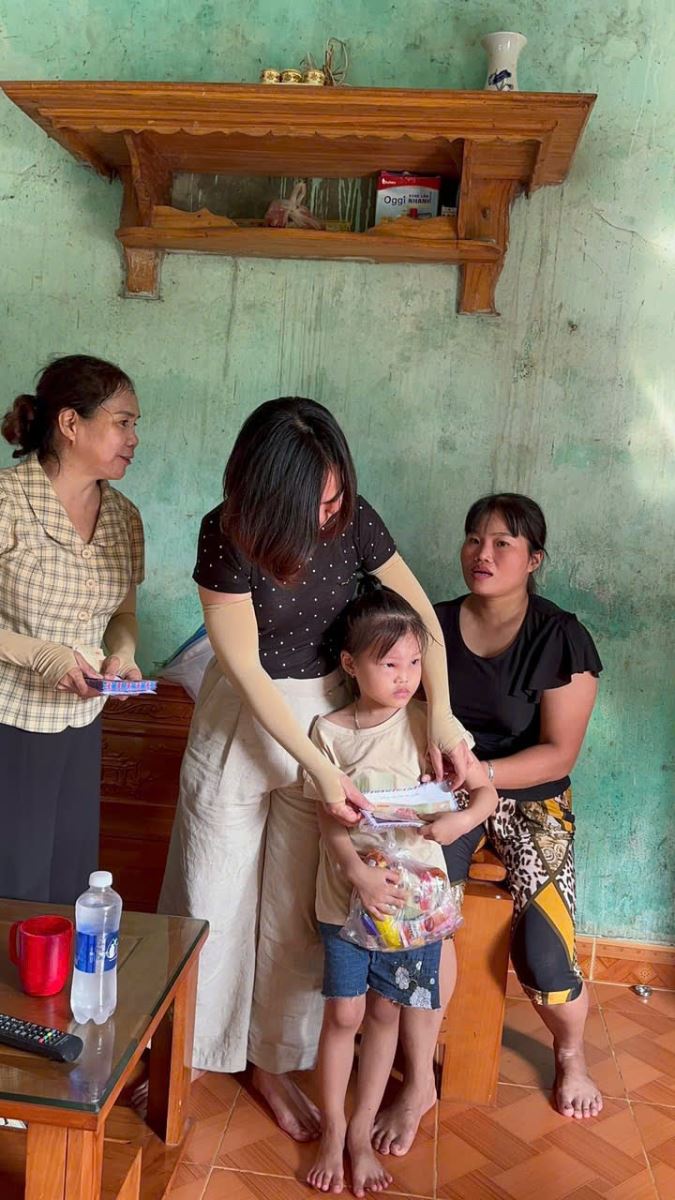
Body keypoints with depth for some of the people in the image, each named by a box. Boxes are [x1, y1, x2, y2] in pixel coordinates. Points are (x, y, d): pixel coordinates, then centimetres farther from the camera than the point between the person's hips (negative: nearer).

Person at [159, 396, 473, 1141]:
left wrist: (440, 713, -15)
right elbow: (246, 670, -19)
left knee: (298, 903, 11)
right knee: (215, 894, 8)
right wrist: (320, 768, -21)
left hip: (329, 713, 3)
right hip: (243, 719, -2)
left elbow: (421, 614, -3)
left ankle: (274, 1061, 30)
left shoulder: (354, 519, -12)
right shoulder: (228, 534, -21)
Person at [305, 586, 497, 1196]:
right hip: (347, 895, 0)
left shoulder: (428, 723, -8)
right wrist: (360, 873, -22)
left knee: (385, 1012, 12)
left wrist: (462, 819, -25)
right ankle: (332, 1133, 29)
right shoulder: (330, 731, -7)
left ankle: (361, 1135, 31)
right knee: (344, 1013, 7)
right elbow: (330, 821, -7)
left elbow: (486, 789, -4)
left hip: (413, 894, 1)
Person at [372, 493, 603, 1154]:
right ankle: (418, 1081, -3)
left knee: (543, 957, -16)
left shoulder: (560, 638, -8)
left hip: (532, 800, -2)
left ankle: (571, 1054, 21)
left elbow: (558, 753, -11)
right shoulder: (436, 624, 2)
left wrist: (476, 771, -23)